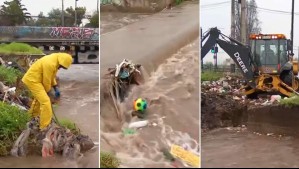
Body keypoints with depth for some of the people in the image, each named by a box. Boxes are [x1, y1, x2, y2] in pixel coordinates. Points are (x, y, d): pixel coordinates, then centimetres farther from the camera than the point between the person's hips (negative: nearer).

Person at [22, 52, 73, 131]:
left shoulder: (55, 60, 2)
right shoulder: (50, 64, -29)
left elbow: (51, 76, 13)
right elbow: (46, 80, -19)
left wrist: (56, 87, 5)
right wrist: (47, 92, -3)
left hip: (33, 78, 11)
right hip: (32, 80, -11)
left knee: (39, 96, 31)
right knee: (45, 101, -15)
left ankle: (33, 116, 54)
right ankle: (45, 127, -13)